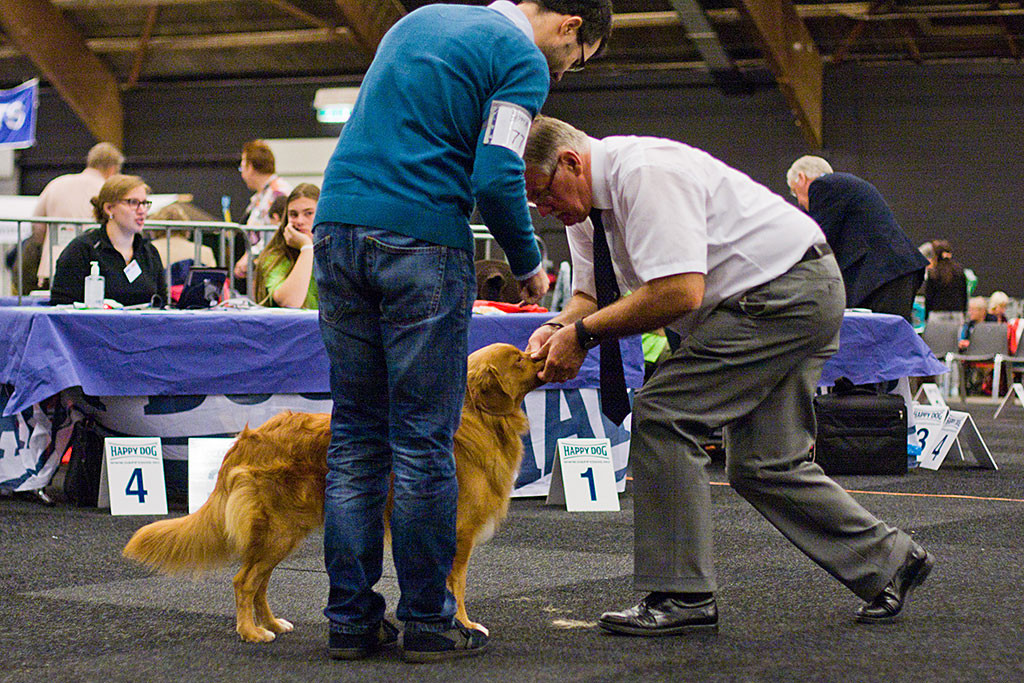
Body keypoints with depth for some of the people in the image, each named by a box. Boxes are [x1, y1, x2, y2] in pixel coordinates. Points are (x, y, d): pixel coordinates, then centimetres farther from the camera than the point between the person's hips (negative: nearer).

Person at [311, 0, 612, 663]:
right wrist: (528, 264, 3)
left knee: (355, 434, 9)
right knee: (423, 439, 0)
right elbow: (498, 178, -12)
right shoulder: (523, 59, -3)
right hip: (421, 240, -7)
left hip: (339, 230, 7)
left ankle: (352, 618, 11)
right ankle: (428, 621, 7)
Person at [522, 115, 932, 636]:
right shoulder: (586, 204, 7)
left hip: (786, 292, -11)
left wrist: (583, 333, -24)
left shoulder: (645, 172, -24)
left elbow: (680, 292, -31)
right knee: (762, 466, 10)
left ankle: (681, 596, -9)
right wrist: (560, 326, -10)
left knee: (662, 413, -14)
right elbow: (589, 294, 13)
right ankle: (888, 562, 22)